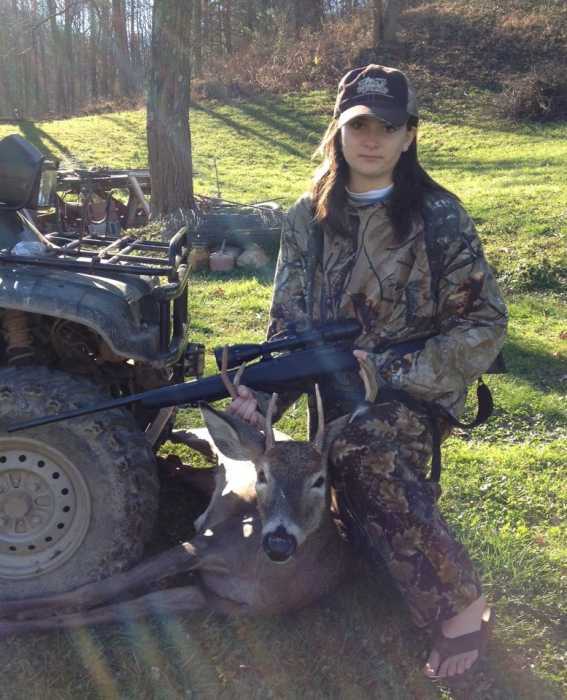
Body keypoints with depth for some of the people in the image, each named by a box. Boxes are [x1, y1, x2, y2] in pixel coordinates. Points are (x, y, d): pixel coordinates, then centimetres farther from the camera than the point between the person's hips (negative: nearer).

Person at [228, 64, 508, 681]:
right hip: (341, 380, 4)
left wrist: (391, 370, -18)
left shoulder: (438, 215, -9)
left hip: (418, 378, -4)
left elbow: (485, 322, -9)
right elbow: (289, 318, 0)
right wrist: (264, 391, -18)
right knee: (367, 505, -15)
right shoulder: (309, 218, 3)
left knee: (362, 446, -31)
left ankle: (462, 603, -13)